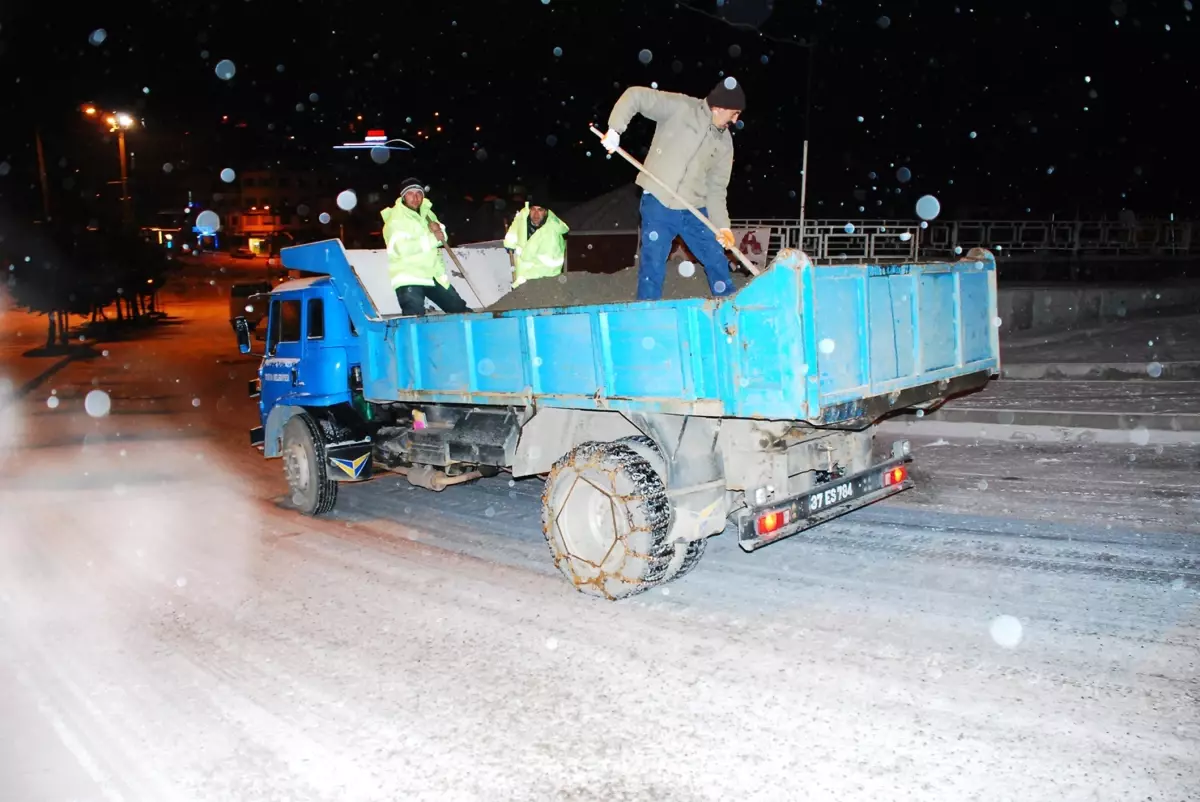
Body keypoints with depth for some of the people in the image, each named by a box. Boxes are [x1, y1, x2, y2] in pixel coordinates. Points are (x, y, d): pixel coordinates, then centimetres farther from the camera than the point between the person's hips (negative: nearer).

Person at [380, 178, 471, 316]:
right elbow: (403, 248, -28)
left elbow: (441, 238, 16)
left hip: (433, 276, 8)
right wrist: (432, 238, -23)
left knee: (461, 310, 15)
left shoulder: (426, 213, 11)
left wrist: (439, 229, -9)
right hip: (409, 279, -7)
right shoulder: (395, 219, -13)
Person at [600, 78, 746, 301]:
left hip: (694, 211, 5)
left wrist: (722, 224, -2)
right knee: (653, 267, -2)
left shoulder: (725, 142, 8)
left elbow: (716, 187, 9)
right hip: (657, 204, -5)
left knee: (718, 263, 10)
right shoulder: (680, 107, -7)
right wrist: (615, 129, -18)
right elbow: (635, 96, -8)